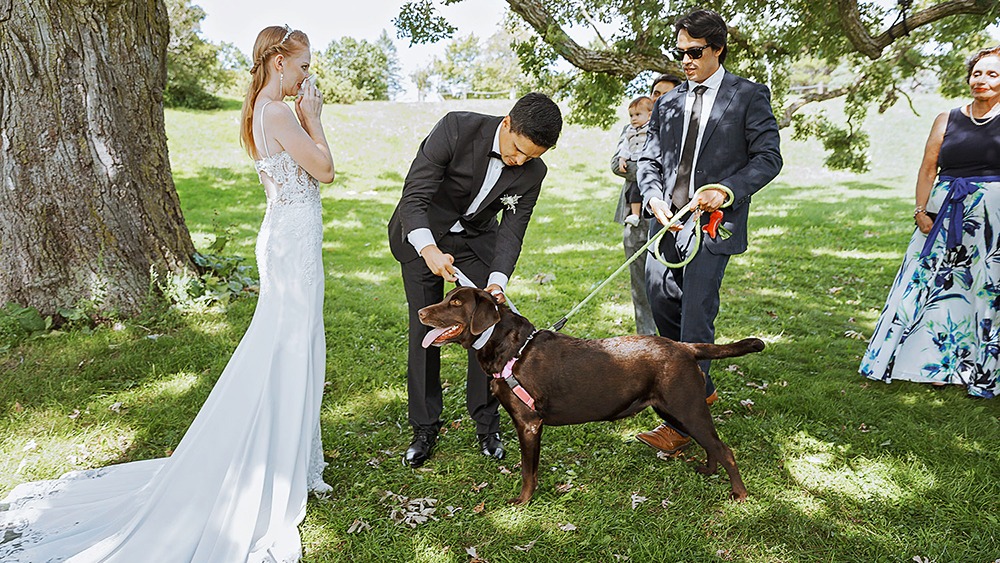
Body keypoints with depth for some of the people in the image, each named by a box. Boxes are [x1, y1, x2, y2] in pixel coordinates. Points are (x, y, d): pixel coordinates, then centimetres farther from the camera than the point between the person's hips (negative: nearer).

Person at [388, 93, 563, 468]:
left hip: (477, 240, 3)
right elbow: (414, 195, -30)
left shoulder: (533, 171, -17)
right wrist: (429, 249, -46)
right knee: (424, 329, -2)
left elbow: (511, 231, -15)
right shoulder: (456, 128, -29)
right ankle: (424, 427, 12)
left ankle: (486, 425, 13)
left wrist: (497, 283, -32)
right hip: (422, 235, -2)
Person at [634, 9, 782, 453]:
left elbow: (768, 158, -1)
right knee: (663, 308, 10)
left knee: (696, 319, -8)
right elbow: (649, 159, 15)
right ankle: (700, 389, 33)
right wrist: (654, 197, -6)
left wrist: (727, 190, -17)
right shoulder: (668, 103, 17)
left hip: (714, 223, -6)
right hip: (668, 222, 6)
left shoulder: (749, 96, 3)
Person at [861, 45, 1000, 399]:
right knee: (939, 285, 6)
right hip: (946, 215, 3)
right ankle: (940, 364, 20)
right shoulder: (947, 120, 9)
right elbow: (928, 168, 8)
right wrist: (921, 211, -3)